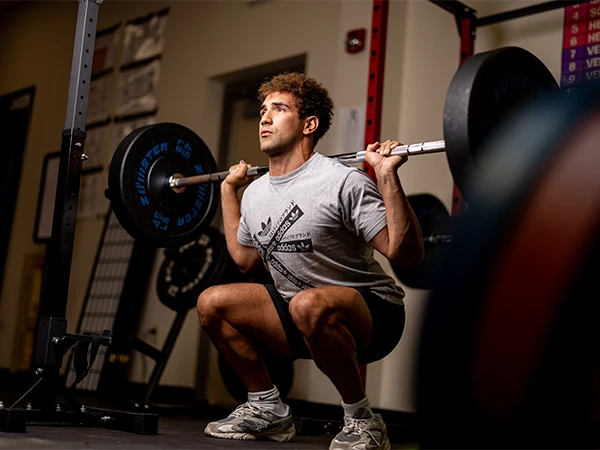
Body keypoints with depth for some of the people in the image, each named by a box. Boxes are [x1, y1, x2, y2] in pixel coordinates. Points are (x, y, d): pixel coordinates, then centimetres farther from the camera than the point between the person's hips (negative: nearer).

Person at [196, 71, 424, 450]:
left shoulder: (341, 182, -19)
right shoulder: (256, 193, 4)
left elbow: (407, 254, -23)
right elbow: (245, 259, 22)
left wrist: (388, 177, -31)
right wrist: (229, 189, 20)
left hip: (372, 313, -7)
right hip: (303, 318, 8)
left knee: (308, 305, -38)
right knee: (212, 303, -2)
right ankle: (269, 409, 10)